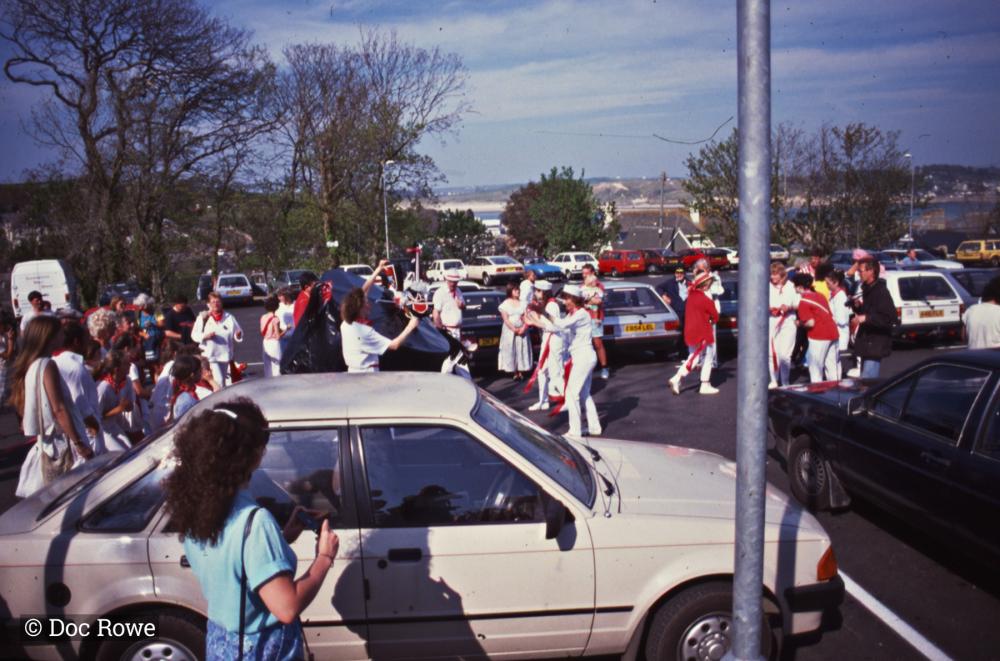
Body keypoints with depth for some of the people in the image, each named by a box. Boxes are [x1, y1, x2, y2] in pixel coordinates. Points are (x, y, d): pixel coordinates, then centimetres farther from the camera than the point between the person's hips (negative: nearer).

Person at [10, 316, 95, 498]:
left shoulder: (29, 365, 11)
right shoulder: (47, 365, -14)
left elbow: (22, 405, 16)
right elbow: (59, 409, -19)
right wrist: (79, 443, -18)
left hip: (45, 442, 9)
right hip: (61, 443, -9)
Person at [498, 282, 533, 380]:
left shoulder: (523, 303, 7)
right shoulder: (505, 304, 0)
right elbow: (505, 319, -7)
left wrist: (523, 328, -15)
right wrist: (514, 329, -17)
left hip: (522, 331, 2)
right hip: (509, 331, -2)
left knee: (522, 350, 1)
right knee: (511, 351, -4)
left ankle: (521, 372, 8)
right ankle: (515, 373, 0)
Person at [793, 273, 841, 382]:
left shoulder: (804, 302, -10)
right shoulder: (819, 295, 15)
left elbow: (810, 323, -17)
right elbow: (830, 315, 19)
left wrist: (800, 323, 3)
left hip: (819, 336, -8)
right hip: (833, 332, 8)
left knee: (815, 367, 1)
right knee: (831, 365, 13)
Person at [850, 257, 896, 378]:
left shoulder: (881, 291, -15)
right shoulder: (867, 289, 15)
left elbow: (891, 318, -23)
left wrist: (866, 318, -27)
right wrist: (858, 306, 6)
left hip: (875, 345, -10)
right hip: (866, 344, 10)